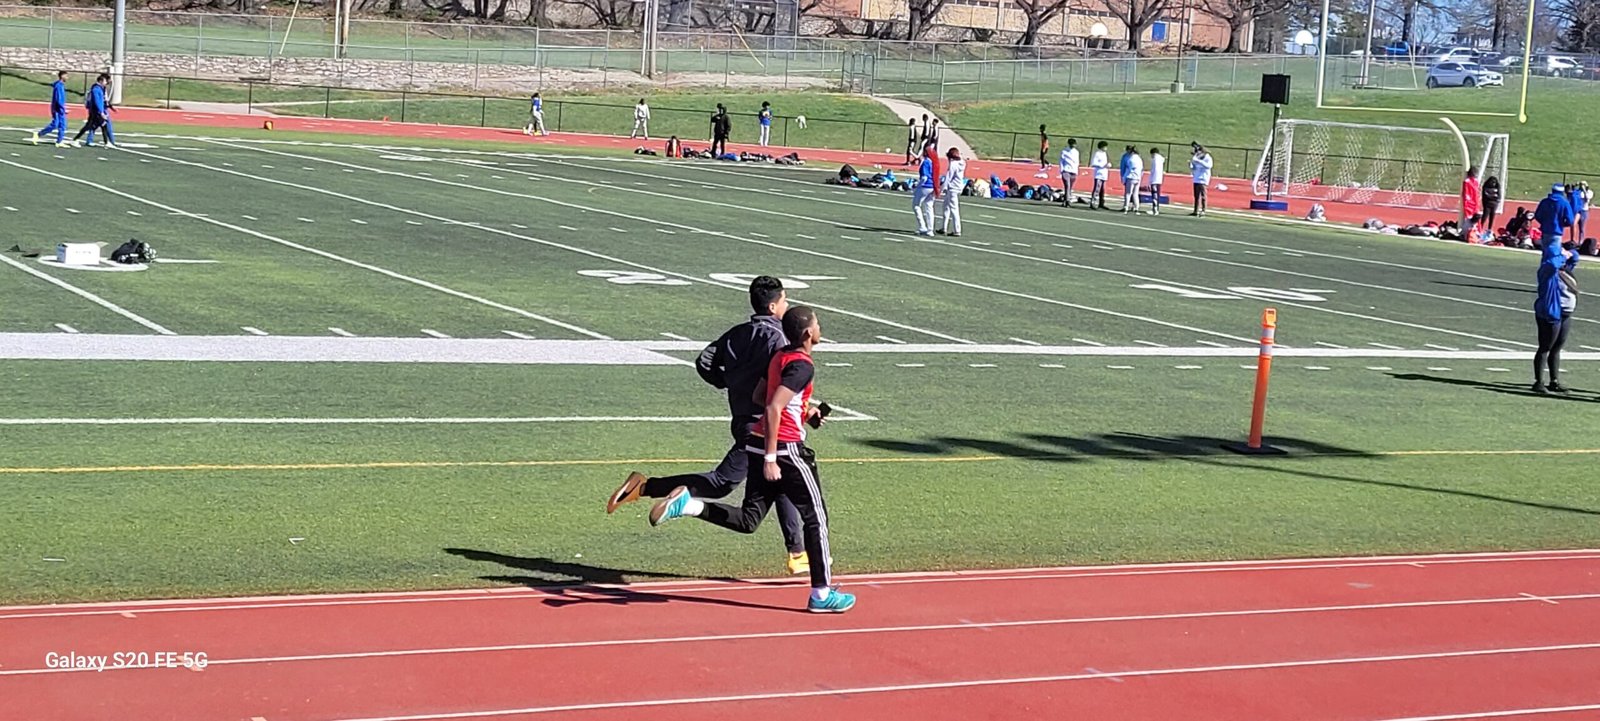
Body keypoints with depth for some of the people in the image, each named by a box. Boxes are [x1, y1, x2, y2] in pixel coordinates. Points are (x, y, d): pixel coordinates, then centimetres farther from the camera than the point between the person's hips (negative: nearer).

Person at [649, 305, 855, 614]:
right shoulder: (803, 366, -15)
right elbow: (773, 409, -23)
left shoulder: (780, 357, 13)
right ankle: (822, 594, 9)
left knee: (748, 520, 9)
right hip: (785, 449, -8)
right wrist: (771, 459, -24)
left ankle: (686, 504, -8)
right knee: (816, 518, 4)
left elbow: (760, 396, 25)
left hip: (758, 442, 8)